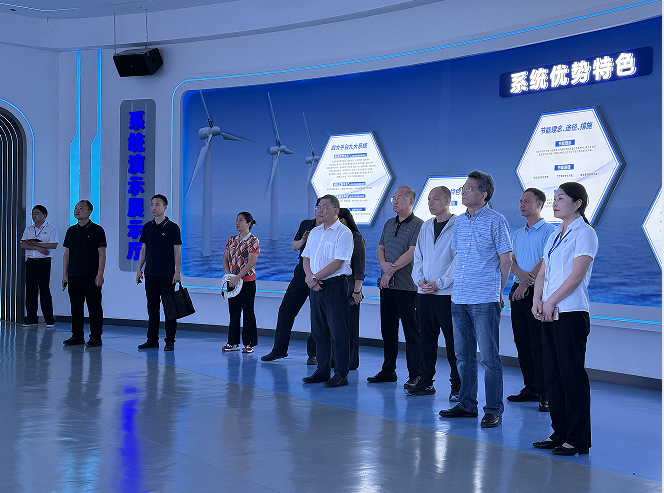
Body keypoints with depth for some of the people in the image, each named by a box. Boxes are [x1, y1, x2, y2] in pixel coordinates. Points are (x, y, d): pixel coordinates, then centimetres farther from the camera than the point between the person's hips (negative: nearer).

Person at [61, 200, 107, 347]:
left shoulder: (97, 230, -2)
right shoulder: (71, 230, 13)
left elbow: (102, 254, -5)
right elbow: (67, 254, 15)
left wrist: (100, 274, -13)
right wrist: (64, 274, 9)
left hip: (91, 276, -5)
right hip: (74, 276, 5)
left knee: (94, 307, -2)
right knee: (76, 306, 8)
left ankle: (95, 337, 2)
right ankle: (77, 336, 16)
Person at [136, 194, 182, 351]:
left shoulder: (172, 227, -3)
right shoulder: (147, 227, 10)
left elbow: (177, 251, -4)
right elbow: (144, 249, 15)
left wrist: (177, 272, -10)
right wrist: (139, 269, 8)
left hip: (167, 274, -4)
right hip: (150, 274, 5)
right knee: (152, 307, 8)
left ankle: (170, 341, 4)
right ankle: (152, 339, 14)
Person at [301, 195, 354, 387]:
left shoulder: (343, 233, -8)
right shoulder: (314, 232, 15)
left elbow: (338, 262, -15)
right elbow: (306, 258, 15)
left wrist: (315, 277, -13)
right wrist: (309, 276, -5)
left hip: (335, 286, -7)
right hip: (315, 285, 7)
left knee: (338, 331, -5)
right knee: (319, 330, 11)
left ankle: (341, 374, -1)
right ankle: (322, 370, 19)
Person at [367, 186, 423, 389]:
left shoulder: (418, 225, -7)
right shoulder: (389, 224, 17)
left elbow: (411, 253, -15)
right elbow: (381, 248, 14)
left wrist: (391, 271, -13)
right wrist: (384, 264, -8)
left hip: (406, 286, -8)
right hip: (387, 284, 8)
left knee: (411, 330, -5)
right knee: (387, 328, 13)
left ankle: (415, 375, -3)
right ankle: (388, 370, 22)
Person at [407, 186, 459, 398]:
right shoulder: (426, 227, 15)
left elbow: (458, 261, -10)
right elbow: (418, 257, 16)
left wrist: (438, 283, -14)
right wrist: (420, 279, -2)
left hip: (447, 293, -6)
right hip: (424, 293, 6)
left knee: (452, 340, -3)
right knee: (426, 339, 10)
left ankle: (457, 385, 3)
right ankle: (425, 381, 18)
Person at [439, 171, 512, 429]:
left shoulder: (495, 221, -5)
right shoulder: (459, 221, 13)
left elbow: (506, 260, -2)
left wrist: (496, 291, 2)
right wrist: (459, 285, 16)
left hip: (485, 300, -6)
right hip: (459, 299, 7)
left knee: (489, 357, -4)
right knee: (463, 355, 12)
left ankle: (494, 410, 2)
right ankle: (467, 404, 22)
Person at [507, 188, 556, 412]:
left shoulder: (549, 231, -4)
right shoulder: (517, 234, 17)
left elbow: (546, 261, -13)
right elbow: (511, 260, 8)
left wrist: (526, 283, -15)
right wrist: (520, 273, -14)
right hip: (518, 290, 7)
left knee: (539, 344, -9)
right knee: (522, 342, 9)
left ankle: (545, 393, -6)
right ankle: (530, 388, 17)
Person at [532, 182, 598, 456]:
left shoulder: (584, 233, -6)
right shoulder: (555, 235, 18)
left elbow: (577, 274, -15)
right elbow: (543, 272, 17)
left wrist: (551, 301, -16)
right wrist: (537, 299, 1)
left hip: (571, 313, -8)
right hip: (550, 314, 8)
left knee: (572, 376, -5)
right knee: (552, 376, 10)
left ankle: (577, 440, 1)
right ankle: (559, 434, 19)